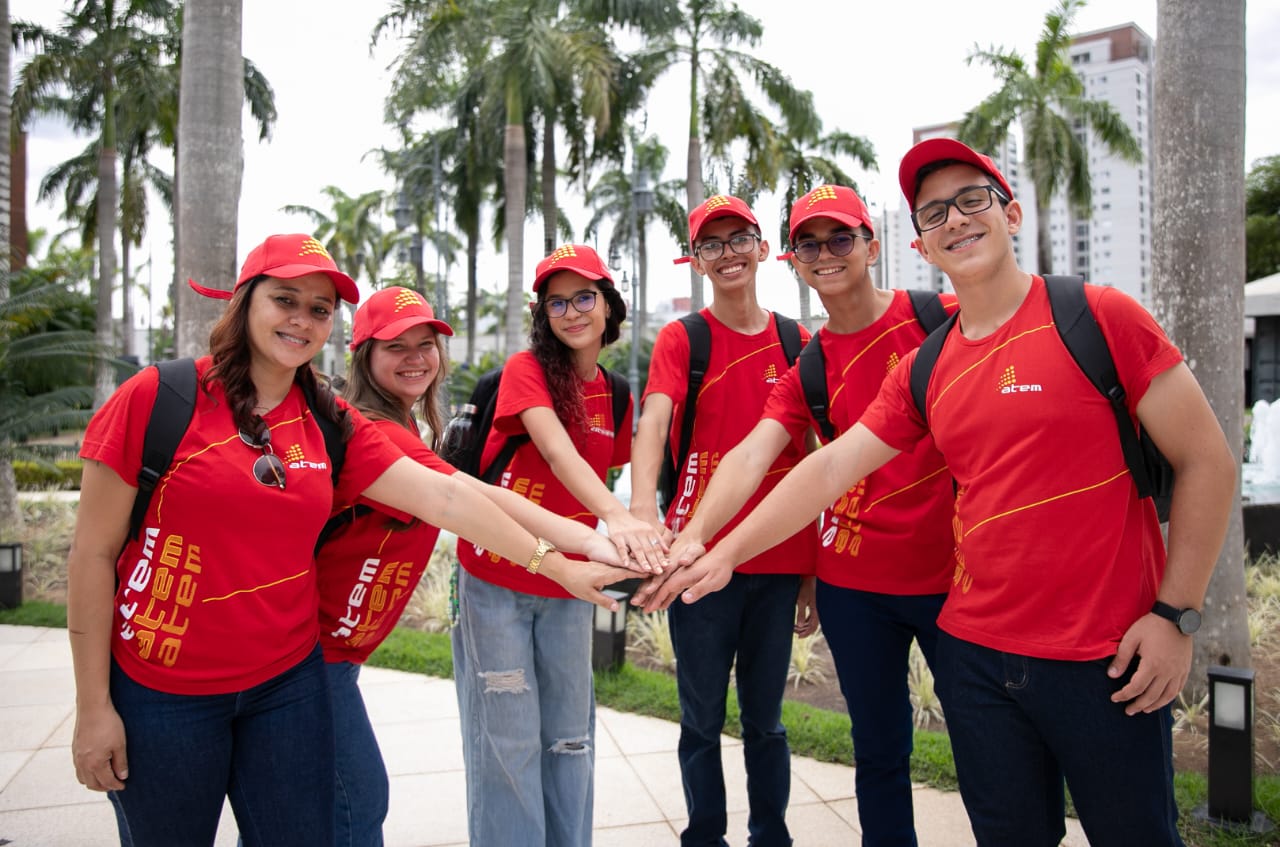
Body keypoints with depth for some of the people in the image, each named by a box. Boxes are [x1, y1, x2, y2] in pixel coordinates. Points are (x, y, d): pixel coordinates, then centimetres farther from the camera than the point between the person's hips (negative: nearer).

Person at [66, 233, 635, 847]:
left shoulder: (331, 424, 2)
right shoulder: (157, 397, -10)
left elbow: (442, 497, -4)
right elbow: (93, 553, -7)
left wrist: (555, 563, -9)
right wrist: (92, 707, -6)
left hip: (288, 682, 3)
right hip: (162, 693, -3)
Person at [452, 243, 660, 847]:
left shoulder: (614, 393, 6)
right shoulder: (525, 371, -11)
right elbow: (556, 451, -28)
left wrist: (640, 530, -6)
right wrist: (615, 516, -44)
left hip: (567, 584, 5)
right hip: (496, 579, -5)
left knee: (570, 735, 13)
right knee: (508, 739, 3)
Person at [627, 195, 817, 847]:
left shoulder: (795, 343, 8)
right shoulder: (680, 339, 1)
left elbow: (809, 458, 10)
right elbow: (652, 424, -18)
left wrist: (813, 570, 6)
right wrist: (642, 510, -37)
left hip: (778, 559, 2)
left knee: (766, 720, 13)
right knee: (702, 720, 8)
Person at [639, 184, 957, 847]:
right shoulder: (806, 369, 3)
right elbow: (752, 455, -12)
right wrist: (695, 534, -27)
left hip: (951, 574, -2)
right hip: (853, 581, 2)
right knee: (879, 749, 14)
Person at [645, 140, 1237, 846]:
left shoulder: (1096, 316, -7)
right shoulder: (923, 372, 5)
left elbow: (1206, 461, -6)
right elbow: (830, 468, 4)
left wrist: (1175, 613, -9)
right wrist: (726, 552, -2)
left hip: (1103, 661, -3)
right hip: (975, 651, 4)